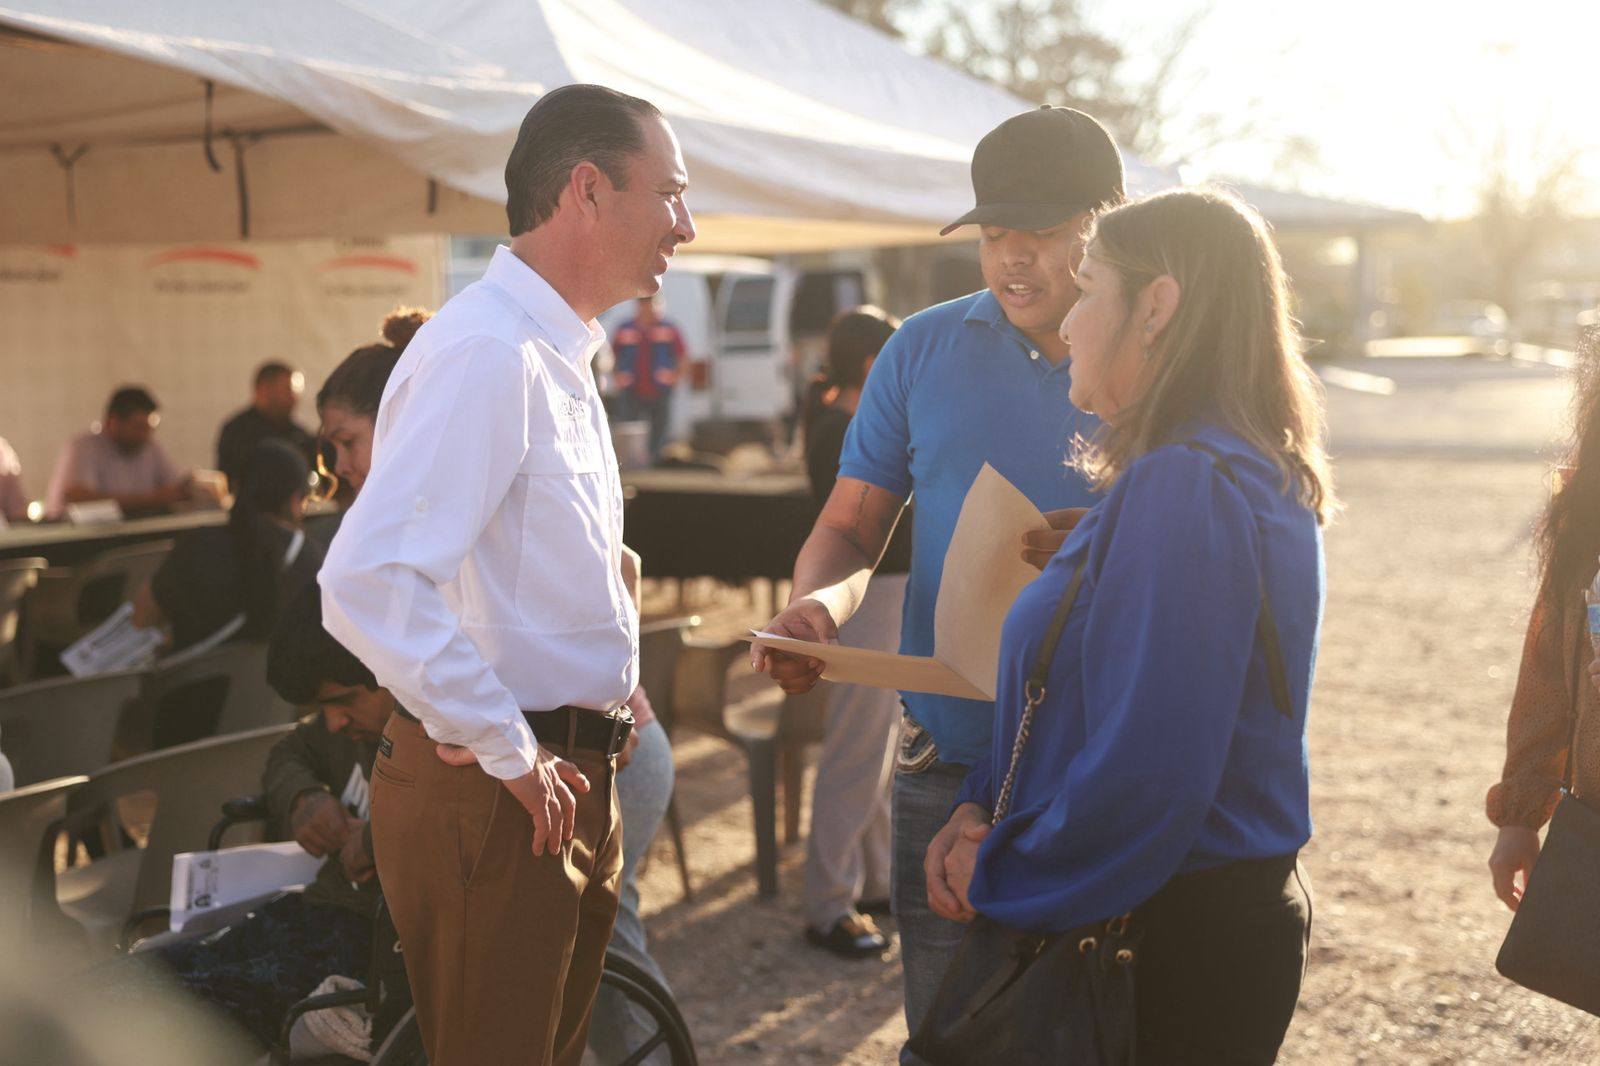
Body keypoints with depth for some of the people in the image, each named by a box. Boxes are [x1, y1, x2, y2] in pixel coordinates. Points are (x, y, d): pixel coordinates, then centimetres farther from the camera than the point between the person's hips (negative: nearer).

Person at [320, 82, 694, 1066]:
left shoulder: (561, 355, 14)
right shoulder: (485, 353, -20)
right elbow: (367, 585, -30)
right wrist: (509, 755, -21)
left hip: (565, 779, 10)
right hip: (494, 798, -10)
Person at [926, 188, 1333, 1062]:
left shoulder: (1185, 488, -24)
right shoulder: (1251, 473, 10)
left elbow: (1145, 770, -27)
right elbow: (1080, 692, 13)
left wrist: (1001, 876, -13)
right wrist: (981, 808, 1)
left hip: (1179, 943, -9)